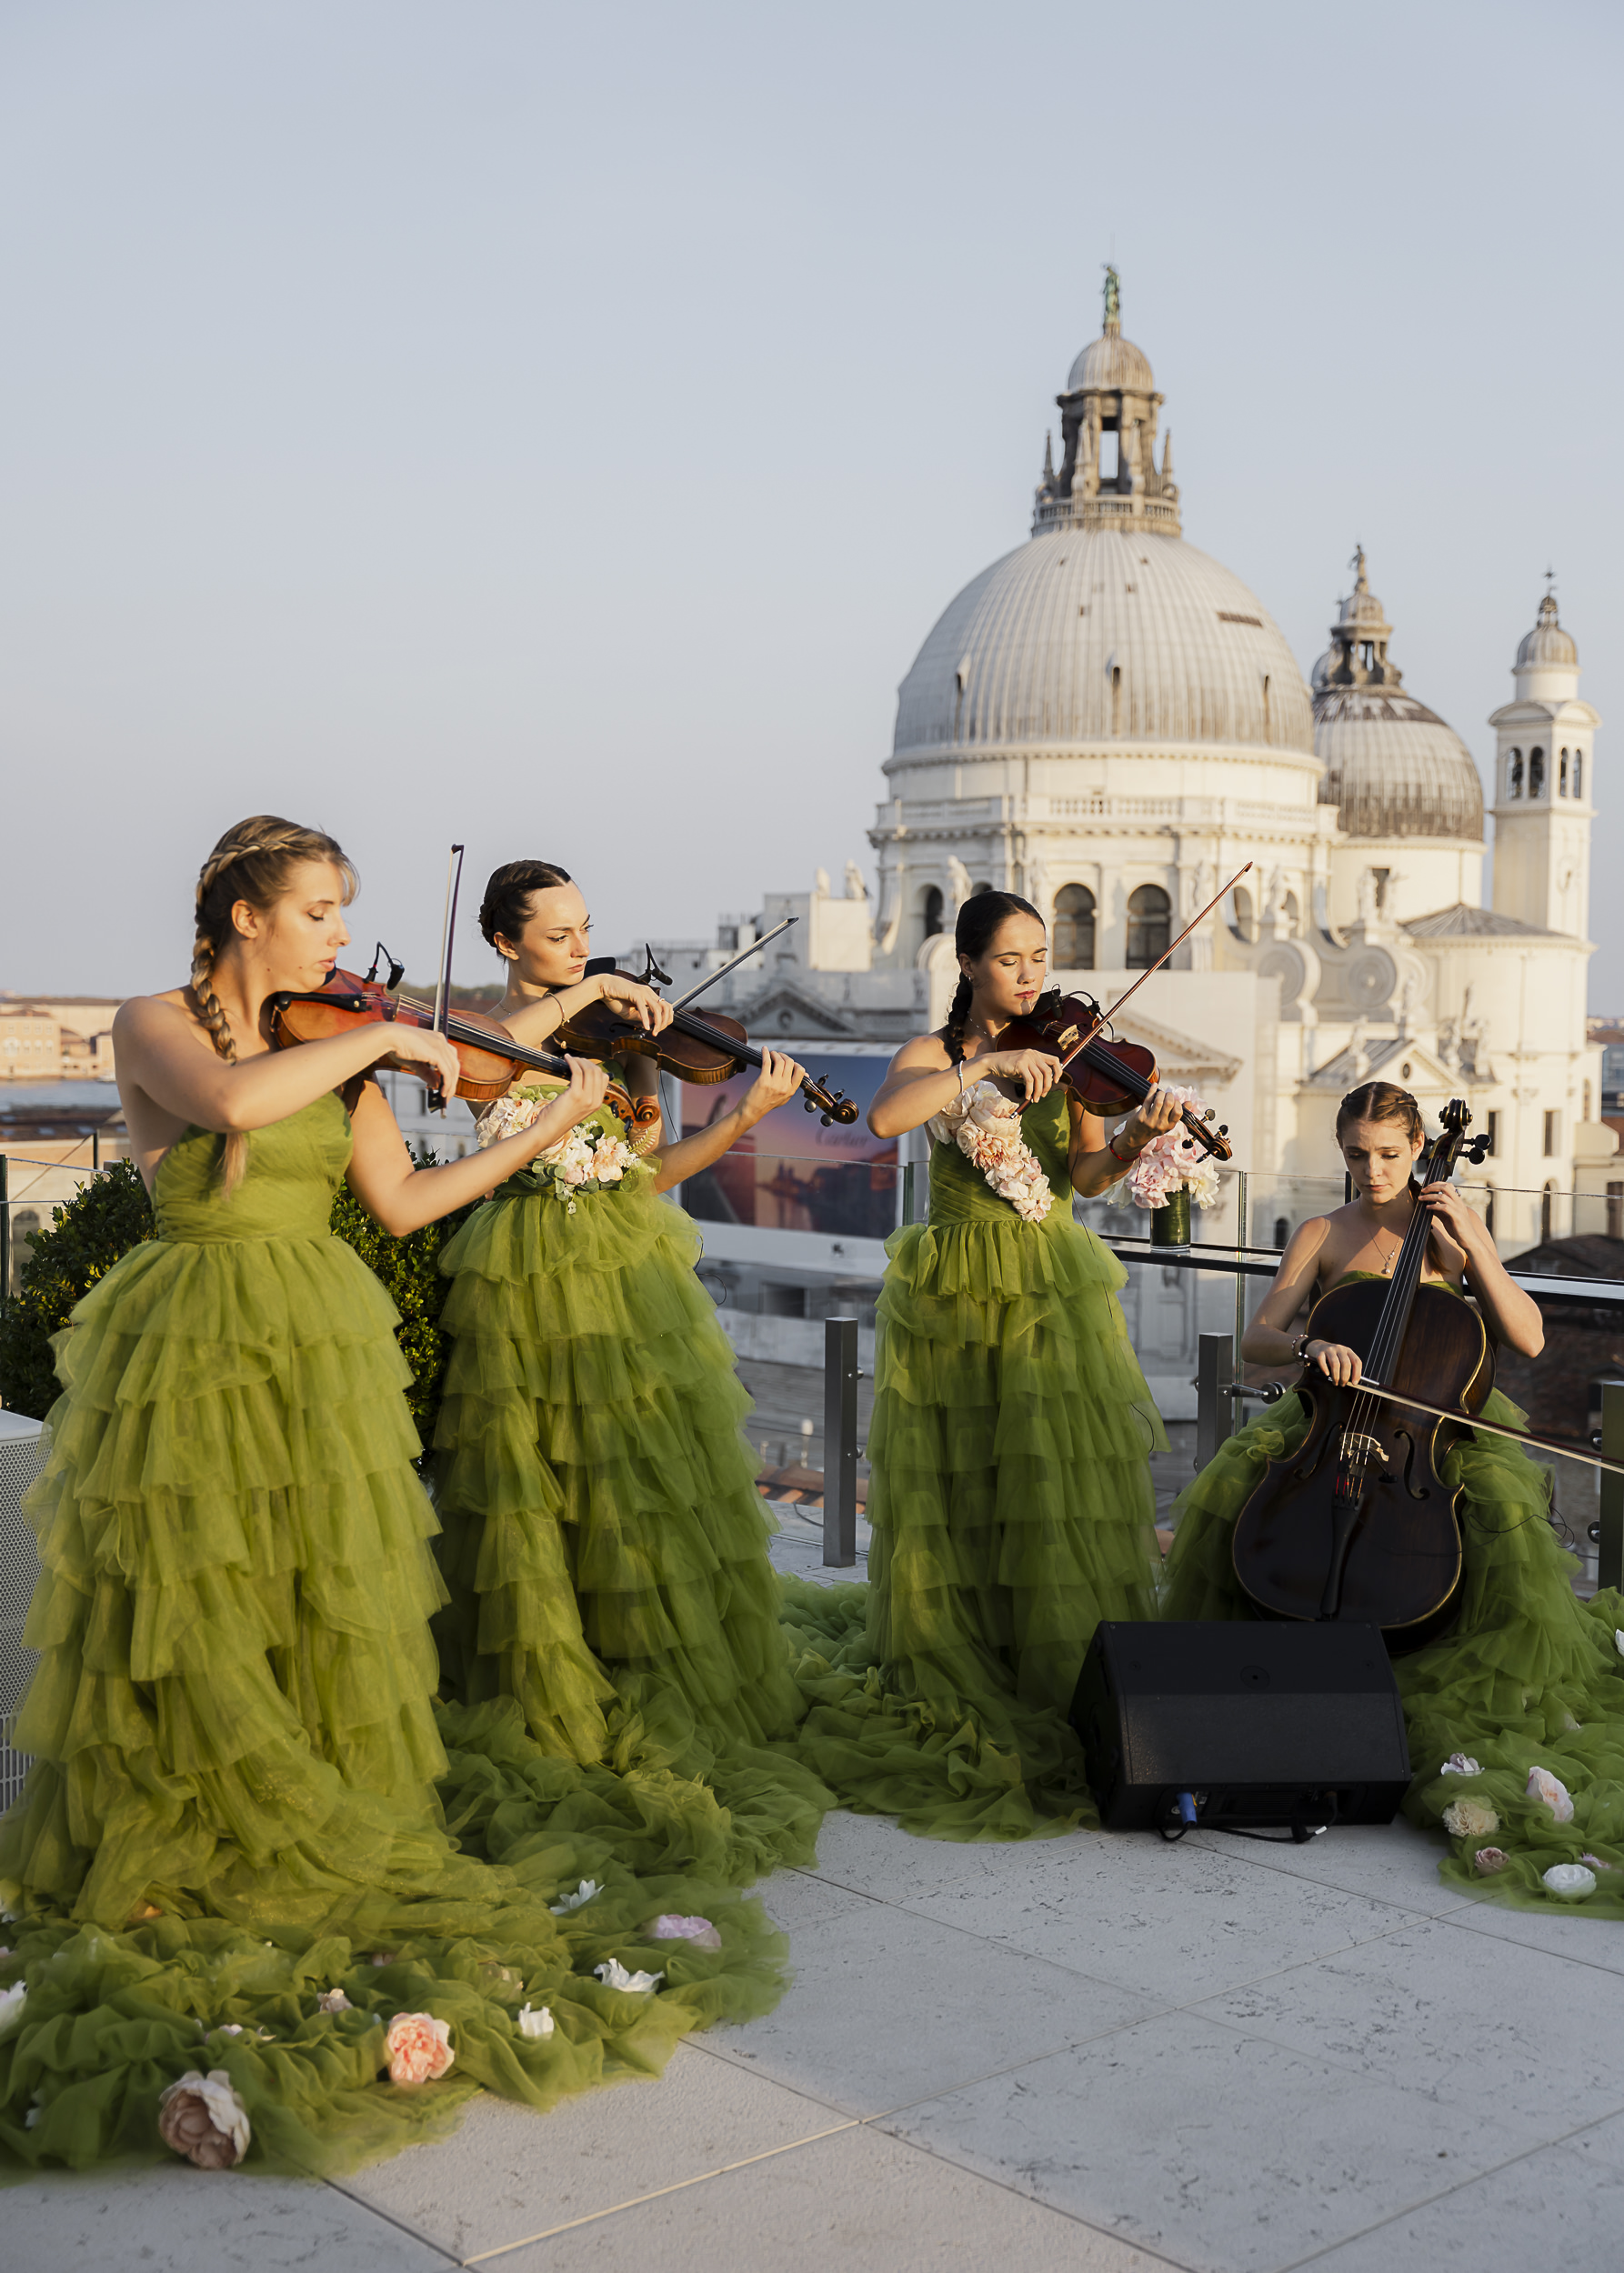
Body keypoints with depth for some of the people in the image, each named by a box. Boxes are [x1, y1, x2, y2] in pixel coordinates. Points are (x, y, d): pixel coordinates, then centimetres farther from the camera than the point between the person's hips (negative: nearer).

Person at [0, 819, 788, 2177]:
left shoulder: (339, 1046, 8)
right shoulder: (156, 1027, -6)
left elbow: (403, 1202, 7)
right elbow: (236, 1101, -29)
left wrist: (546, 1131, 3)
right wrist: (385, 1039, -21)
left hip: (325, 1352, 4)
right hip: (191, 1362, -4)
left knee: (336, 1606, 6)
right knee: (193, 1620, 0)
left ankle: (343, 1840, 19)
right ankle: (170, 1856, 17)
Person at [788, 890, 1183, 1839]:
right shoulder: (935, 1054, 4)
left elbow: (1088, 1173, -5)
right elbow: (884, 1117, -19)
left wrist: (1137, 1136, -25)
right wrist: (987, 1063, -25)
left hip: (1053, 1292, 0)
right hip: (954, 1296, 0)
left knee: (1064, 1485, -5)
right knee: (954, 1494, 5)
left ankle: (1075, 1683, 3)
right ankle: (952, 1678, 18)